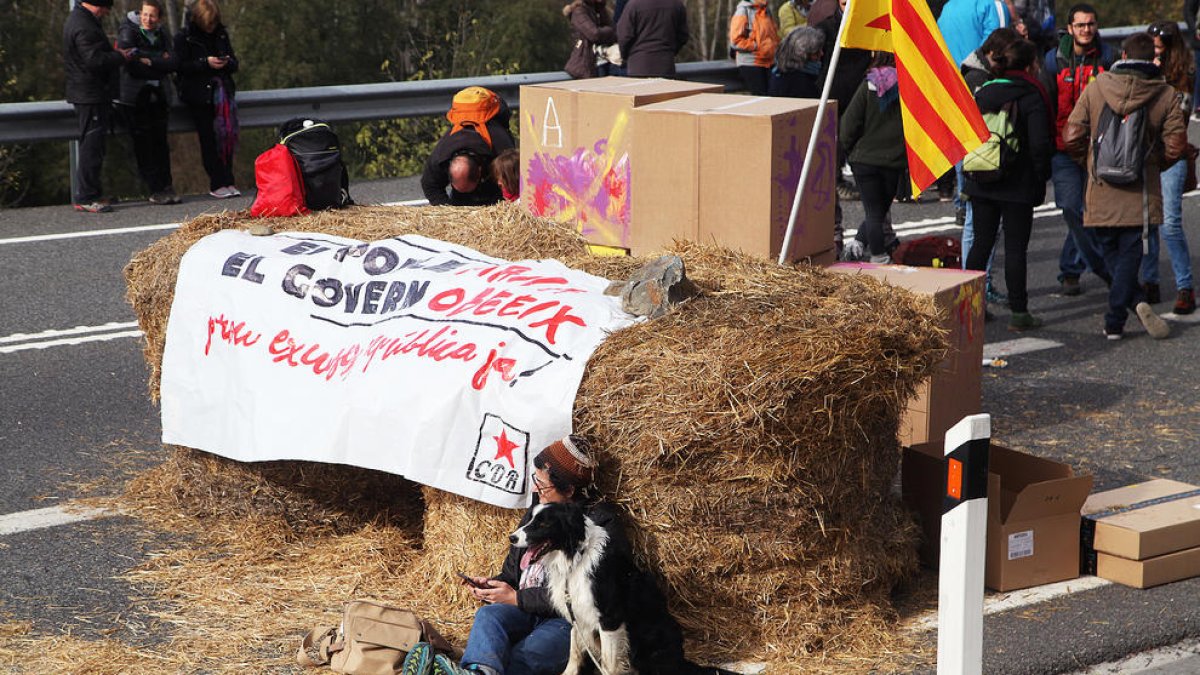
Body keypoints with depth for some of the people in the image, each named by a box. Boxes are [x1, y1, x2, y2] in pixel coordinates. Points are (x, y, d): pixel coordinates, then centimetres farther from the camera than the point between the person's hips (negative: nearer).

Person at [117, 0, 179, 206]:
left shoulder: (162, 34, 12)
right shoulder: (128, 32, -3)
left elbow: (172, 64, 2)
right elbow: (130, 63, -16)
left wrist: (147, 59, -12)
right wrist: (160, 60, -10)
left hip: (158, 96, 4)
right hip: (135, 96, -4)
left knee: (160, 143, 1)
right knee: (143, 145, -5)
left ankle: (165, 187, 5)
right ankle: (156, 190, -3)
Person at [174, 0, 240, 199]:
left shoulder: (221, 34, 12)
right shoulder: (184, 37, 0)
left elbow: (234, 64, 14)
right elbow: (181, 66, -7)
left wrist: (228, 62, -10)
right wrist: (206, 63, -18)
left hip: (221, 91, 4)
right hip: (198, 95, -3)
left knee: (226, 134, -6)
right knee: (208, 138, -6)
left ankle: (228, 181, 0)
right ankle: (217, 184, -3)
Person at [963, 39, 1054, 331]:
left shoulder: (983, 93, 7)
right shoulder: (1032, 97, -10)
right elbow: (1040, 143, -15)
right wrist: (1041, 178, -4)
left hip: (981, 184, 5)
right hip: (1018, 185, -5)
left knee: (981, 244, 12)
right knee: (1015, 248, 0)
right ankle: (1018, 313, 2)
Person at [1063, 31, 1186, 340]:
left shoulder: (1096, 88, -1)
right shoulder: (1166, 95, -2)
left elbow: (1072, 137, -2)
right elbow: (1175, 146, -4)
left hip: (1101, 191, 0)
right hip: (1140, 192, 0)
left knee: (1111, 253, 14)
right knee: (1129, 255, 5)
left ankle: (1137, 302, -1)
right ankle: (1114, 321, -1)